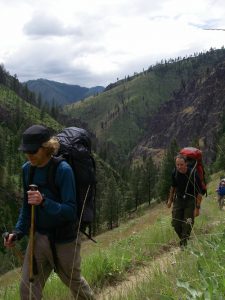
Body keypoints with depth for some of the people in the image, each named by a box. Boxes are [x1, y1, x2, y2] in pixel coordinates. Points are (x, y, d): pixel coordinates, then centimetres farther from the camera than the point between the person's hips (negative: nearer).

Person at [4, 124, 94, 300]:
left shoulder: (63, 170, -21)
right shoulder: (27, 169, -2)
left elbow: (70, 211, -23)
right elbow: (27, 207, 10)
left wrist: (44, 202, -37)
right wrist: (18, 232, 0)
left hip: (64, 239, -5)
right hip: (39, 237, 5)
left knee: (74, 281, 18)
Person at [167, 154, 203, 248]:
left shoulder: (193, 174, -22)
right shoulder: (175, 173, -7)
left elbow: (199, 192, -17)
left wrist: (197, 208, -19)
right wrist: (170, 199, 16)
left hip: (190, 201, -4)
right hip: (179, 199, 4)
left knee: (187, 224, -8)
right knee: (175, 223, 1)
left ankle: (183, 244, 7)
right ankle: (183, 239, 24)